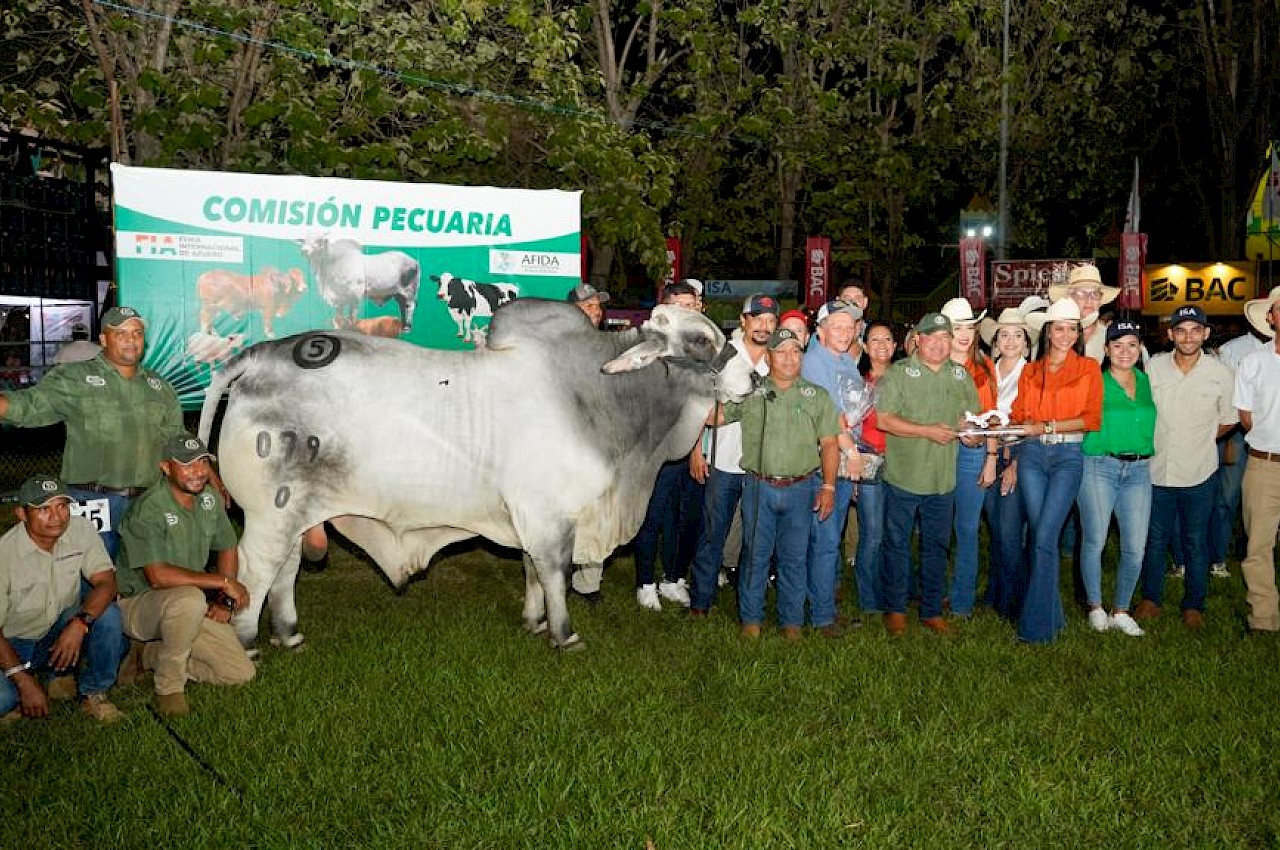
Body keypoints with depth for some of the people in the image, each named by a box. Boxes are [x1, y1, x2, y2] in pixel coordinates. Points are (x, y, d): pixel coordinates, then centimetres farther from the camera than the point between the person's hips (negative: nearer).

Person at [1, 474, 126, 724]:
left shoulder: (81, 530, -12)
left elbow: (106, 581, -16)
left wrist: (80, 622, -37)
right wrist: (24, 681, -25)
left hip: (63, 627, 3)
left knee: (107, 613, -28)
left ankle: (93, 694, -7)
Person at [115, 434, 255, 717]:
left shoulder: (209, 498, 1)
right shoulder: (148, 509, -22)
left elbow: (227, 549, 13)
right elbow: (158, 576, -31)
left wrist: (225, 600, -1)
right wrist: (223, 582, -26)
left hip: (190, 609, 7)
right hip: (138, 604, -7)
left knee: (242, 672, -5)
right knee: (189, 598, -41)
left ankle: (149, 655, 12)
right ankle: (169, 688, -18)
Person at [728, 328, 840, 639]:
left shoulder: (818, 396, 7)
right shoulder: (750, 392, 5)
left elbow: (829, 444, 5)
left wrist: (828, 486, -1)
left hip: (801, 488, 1)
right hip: (759, 487, 0)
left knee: (794, 557, 7)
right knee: (756, 554, 6)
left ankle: (791, 620, 19)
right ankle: (750, 618, 18)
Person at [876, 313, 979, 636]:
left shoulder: (961, 376, 10)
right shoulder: (898, 373, -5)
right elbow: (882, 419, -13)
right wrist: (928, 431, -17)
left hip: (943, 479, 4)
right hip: (902, 476, -4)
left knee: (937, 546, 12)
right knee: (897, 544, 6)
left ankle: (931, 611, 24)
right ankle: (895, 609, 19)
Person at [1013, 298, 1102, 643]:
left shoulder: (1088, 368, 3)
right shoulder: (1030, 371, 12)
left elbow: (1092, 418, -5)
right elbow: (1019, 418, 13)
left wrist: (1046, 426, -10)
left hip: (1068, 456, -3)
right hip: (1032, 454, 3)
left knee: (1044, 539, -10)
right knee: (1041, 537, 5)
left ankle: (1037, 623, -3)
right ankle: (1053, 612, 19)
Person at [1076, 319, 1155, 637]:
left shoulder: (1146, 381, 12)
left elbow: (1150, 422, 22)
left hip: (1139, 470, 4)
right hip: (1099, 466, -4)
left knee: (1135, 548, 1)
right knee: (1094, 541, 0)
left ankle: (1121, 611, 17)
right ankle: (1095, 607, 18)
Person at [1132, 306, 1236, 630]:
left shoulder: (1220, 373, -6)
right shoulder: (1153, 366, -4)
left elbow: (1228, 421, 8)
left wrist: (1198, 441, 5)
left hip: (1199, 474, -1)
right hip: (1157, 469, 1)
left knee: (1196, 541, 10)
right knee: (1154, 538, 11)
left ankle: (1194, 605, 24)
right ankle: (1150, 599, 26)